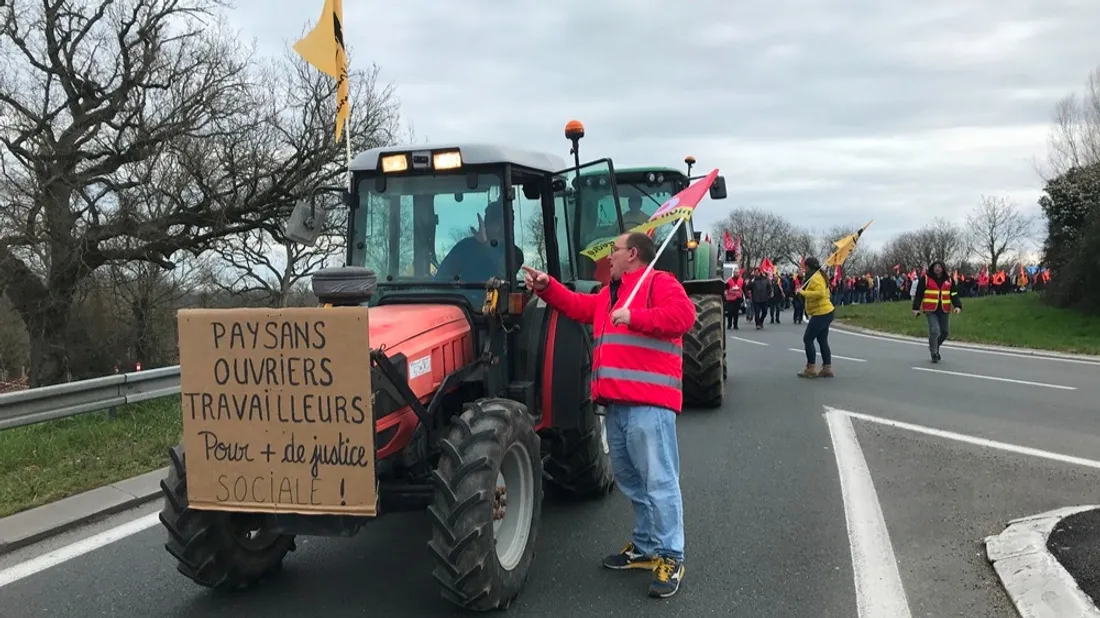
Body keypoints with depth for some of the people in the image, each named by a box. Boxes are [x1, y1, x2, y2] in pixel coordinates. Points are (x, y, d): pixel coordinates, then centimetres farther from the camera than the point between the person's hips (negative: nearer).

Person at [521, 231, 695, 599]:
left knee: (658, 481, -9)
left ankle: (670, 558, -2)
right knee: (630, 480, 16)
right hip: (618, 403, 10)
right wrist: (546, 287, 18)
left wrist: (634, 317, -26)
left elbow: (682, 315, -20)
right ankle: (646, 548, 28)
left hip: (648, 402, -10)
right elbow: (577, 307, 27)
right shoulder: (610, 293, 25)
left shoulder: (658, 282, -4)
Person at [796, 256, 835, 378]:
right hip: (825, 312, 11)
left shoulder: (815, 278, -16)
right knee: (822, 340, 12)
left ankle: (811, 369, -2)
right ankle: (827, 368, 12)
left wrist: (803, 292, -22)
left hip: (821, 313, -11)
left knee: (808, 339, -5)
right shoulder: (819, 276, 16)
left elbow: (820, 293, -31)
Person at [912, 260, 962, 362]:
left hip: (944, 310, 4)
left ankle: (935, 346, 36)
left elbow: (954, 294, 8)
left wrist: (957, 306, -7)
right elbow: (919, 294, -2)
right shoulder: (925, 279, -3)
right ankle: (934, 354, -2)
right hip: (931, 310, -4)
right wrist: (916, 308, -7)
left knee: (945, 332, 10)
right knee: (934, 330, -15)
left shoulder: (948, 280, 8)